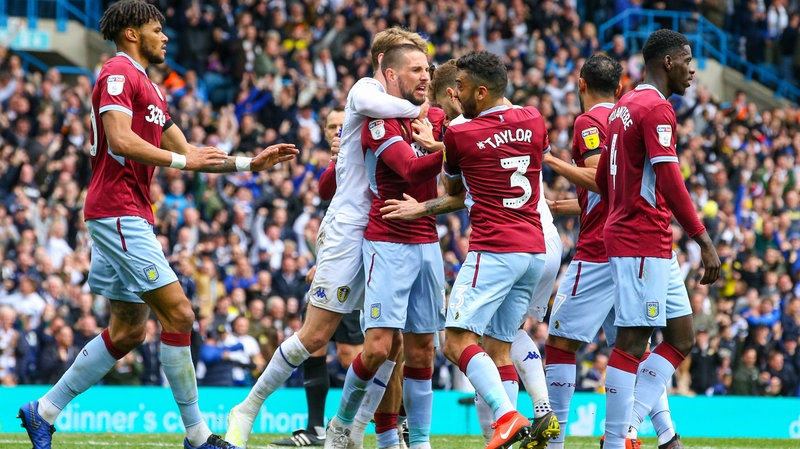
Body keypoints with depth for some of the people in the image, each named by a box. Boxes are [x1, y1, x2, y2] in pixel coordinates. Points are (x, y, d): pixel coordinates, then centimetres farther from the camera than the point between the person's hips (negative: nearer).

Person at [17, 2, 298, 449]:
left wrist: (250, 163, 16)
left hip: (134, 217, 11)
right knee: (178, 313, -13)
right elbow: (120, 141, -22)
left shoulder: (148, 88, 23)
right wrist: (181, 160, -15)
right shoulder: (118, 74, -8)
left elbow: (187, 153, 24)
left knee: (129, 330, 11)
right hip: (118, 211, -11)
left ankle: (43, 412, 15)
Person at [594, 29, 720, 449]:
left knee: (681, 336, 10)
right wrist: (704, 241, -21)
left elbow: (602, 178, 24)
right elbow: (669, 182, -21)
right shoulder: (657, 108, -13)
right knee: (632, 342, -7)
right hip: (644, 245, -10)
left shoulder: (624, 107, 17)